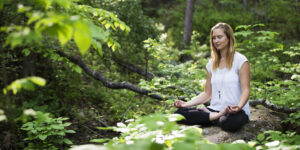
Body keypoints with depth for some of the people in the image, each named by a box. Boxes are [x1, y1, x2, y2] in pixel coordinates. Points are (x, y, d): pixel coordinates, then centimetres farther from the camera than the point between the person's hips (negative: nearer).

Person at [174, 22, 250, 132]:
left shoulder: (240, 61, -1)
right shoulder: (211, 64, 16)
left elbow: (245, 90, -7)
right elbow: (207, 93, 15)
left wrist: (239, 107, -29)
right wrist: (186, 104, 0)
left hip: (234, 112, -5)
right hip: (215, 109, 5)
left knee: (232, 123, -43)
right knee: (179, 113, -19)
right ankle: (218, 116, -12)